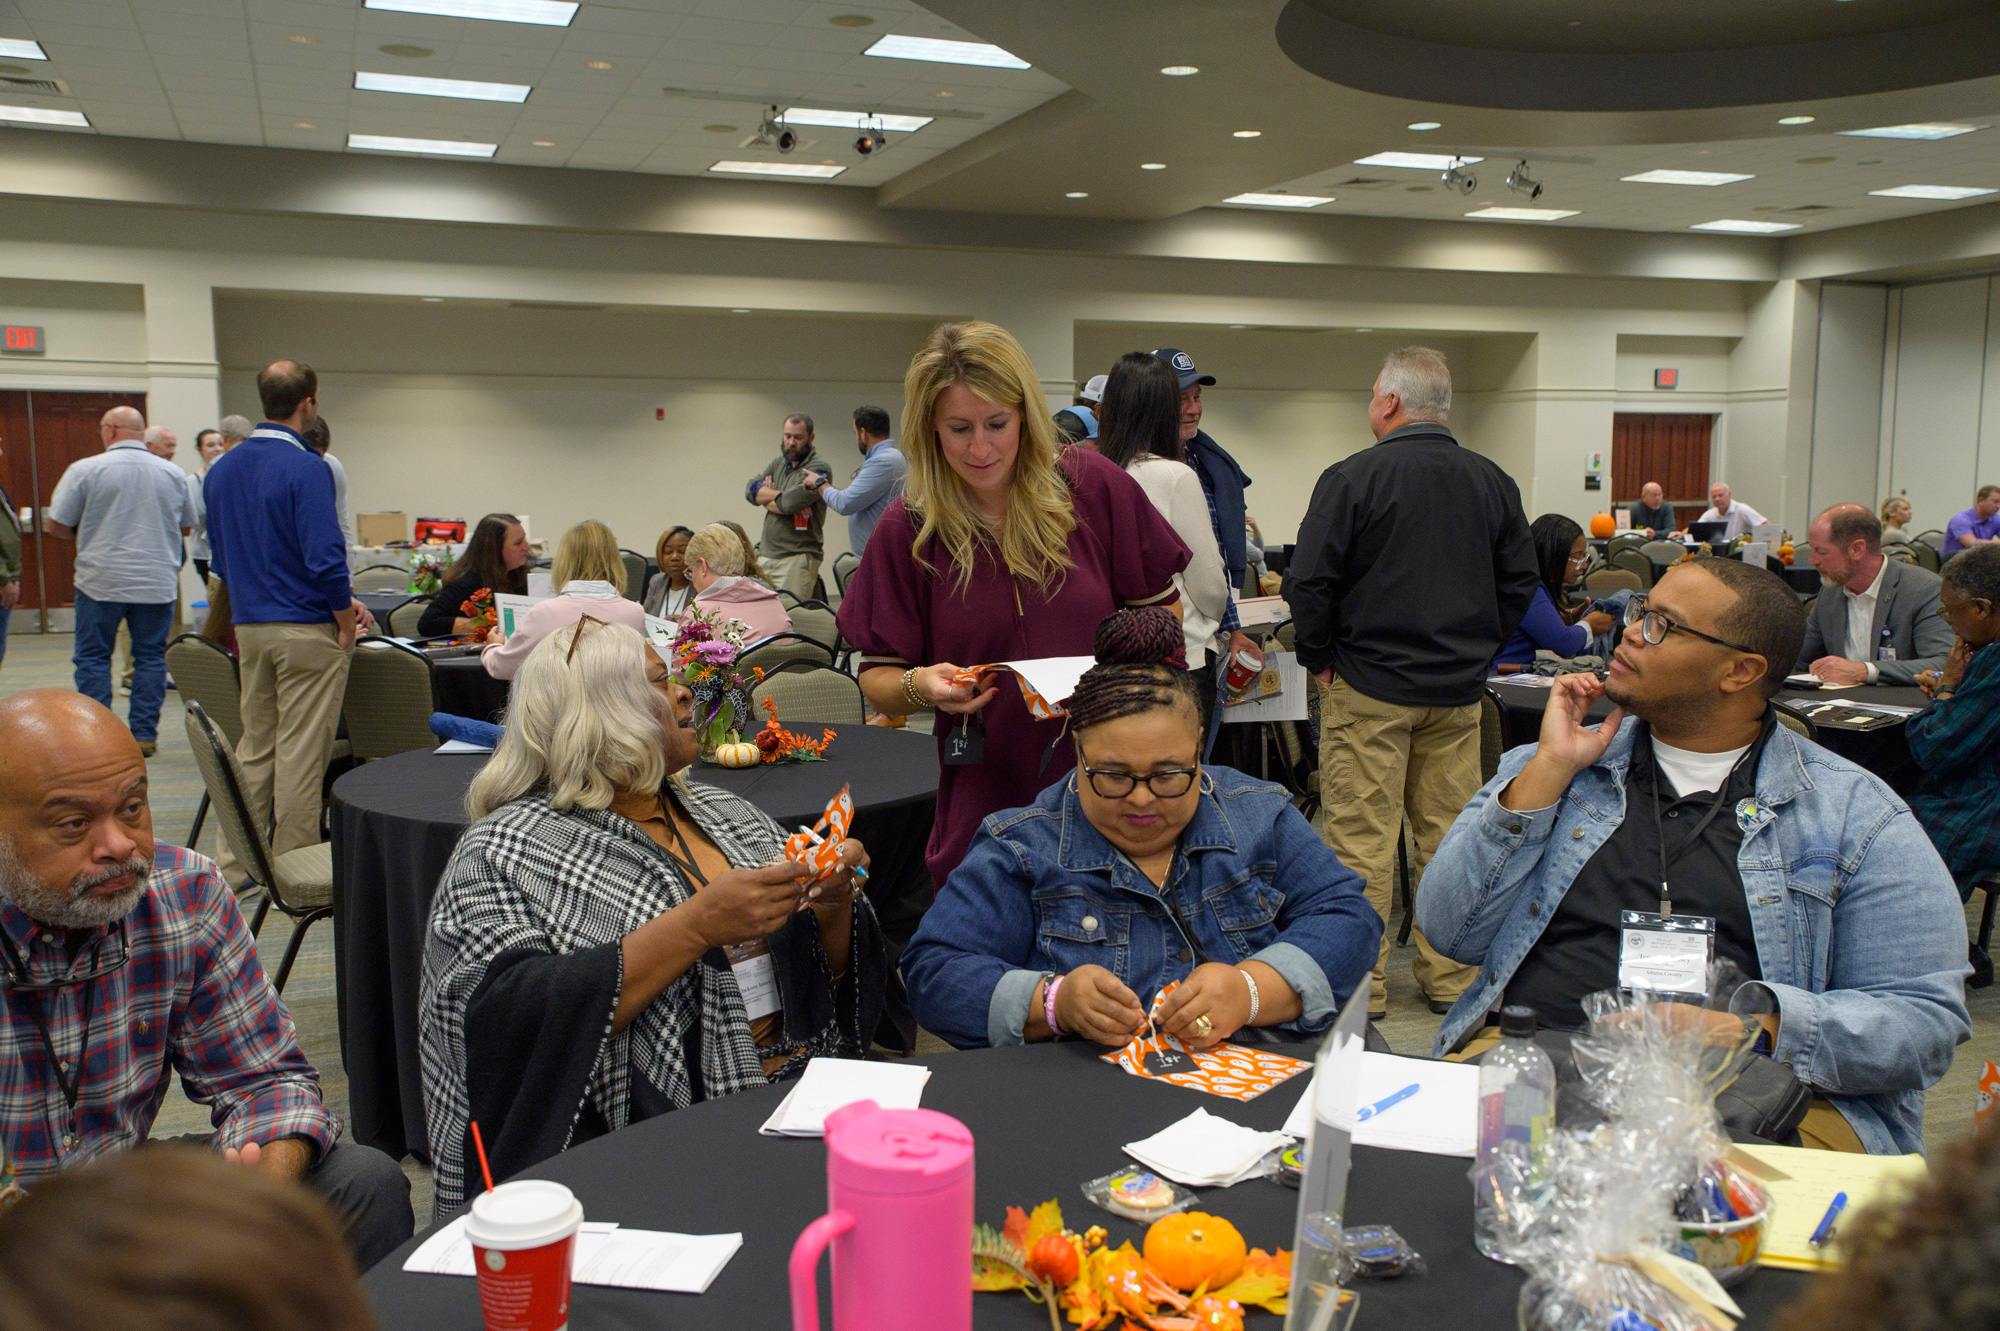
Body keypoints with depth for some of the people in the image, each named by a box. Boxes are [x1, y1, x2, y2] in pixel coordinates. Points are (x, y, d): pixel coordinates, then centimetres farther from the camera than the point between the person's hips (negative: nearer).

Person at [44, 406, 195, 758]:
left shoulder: (85, 470, -6)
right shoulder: (174, 474, 4)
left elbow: (55, 525, -3)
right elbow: (187, 526, 15)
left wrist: (85, 537, 16)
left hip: (102, 580, -2)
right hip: (158, 583, 2)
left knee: (92, 657, 7)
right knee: (151, 656, 8)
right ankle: (145, 734, 9)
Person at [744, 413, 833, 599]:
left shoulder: (819, 468, -6)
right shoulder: (778, 463, 18)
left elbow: (791, 503, -18)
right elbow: (750, 489, 5)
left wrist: (765, 497, 2)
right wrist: (781, 496, -7)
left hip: (797, 558, -7)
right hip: (768, 555, 7)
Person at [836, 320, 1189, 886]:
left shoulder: (1095, 487, -4)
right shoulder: (907, 529, -3)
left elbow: (1162, 613, 5)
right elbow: (877, 677, 2)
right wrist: (920, 685, -19)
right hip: (986, 802, 0)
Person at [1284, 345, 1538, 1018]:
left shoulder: (1351, 478, -10)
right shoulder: (1493, 482, 6)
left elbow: (1308, 582, -13)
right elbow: (1522, 581, 10)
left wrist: (1319, 657, 0)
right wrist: (1478, 651, 16)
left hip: (1369, 685, -5)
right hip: (1459, 691, 5)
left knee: (1361, 837, 1)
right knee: (1450, 834, 12)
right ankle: (1451, 979, 20)